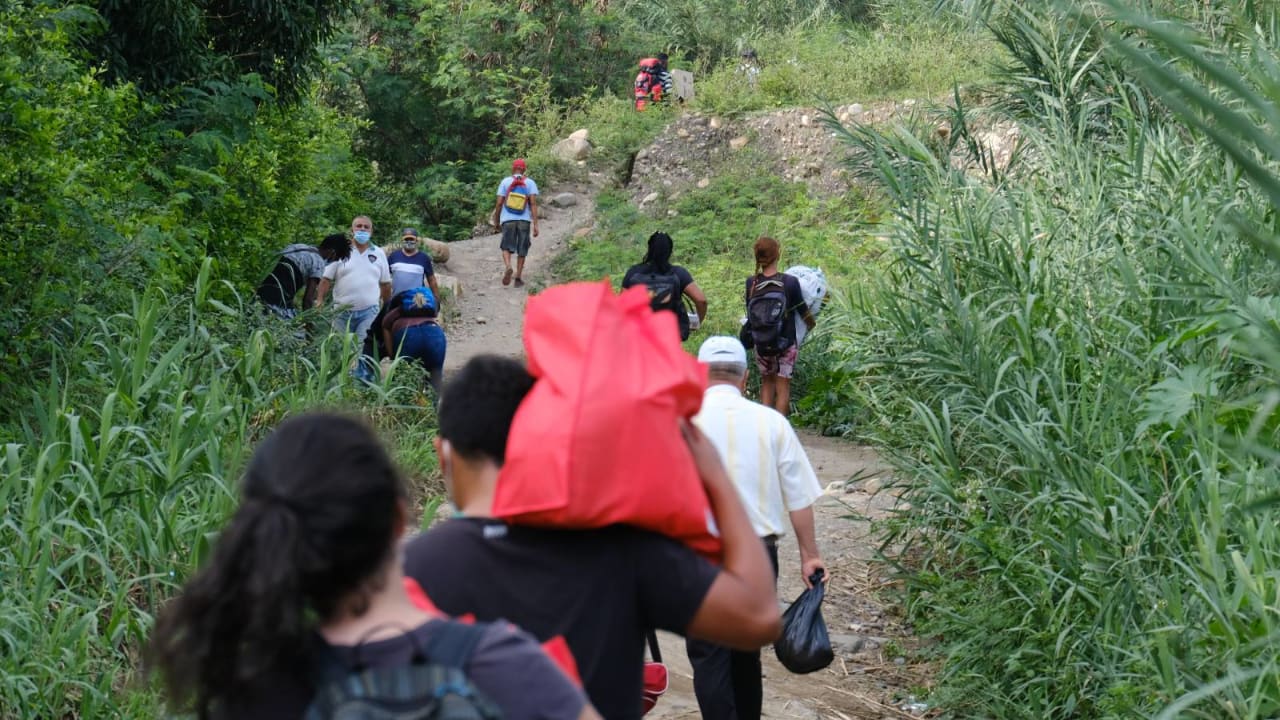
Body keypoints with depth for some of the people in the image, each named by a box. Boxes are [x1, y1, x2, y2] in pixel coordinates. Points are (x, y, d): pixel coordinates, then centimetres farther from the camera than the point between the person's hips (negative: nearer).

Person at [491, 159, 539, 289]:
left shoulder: (505, 182, 1)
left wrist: (496, 220, 12)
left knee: (507, 247, 9)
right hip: (524, 220, 1)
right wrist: (535, 224, -8)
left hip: (508, 219, -1)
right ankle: (518, 278, 11)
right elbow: (533, 204, -7)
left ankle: (507, 266, -19)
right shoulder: (530, 183, 1)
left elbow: (499, 203, -1)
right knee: (522, 250, 11)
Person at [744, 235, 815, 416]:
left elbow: (750, 314, 1)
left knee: (767, 383, 19)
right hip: (786, 343, -2)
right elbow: (803, 311, -2)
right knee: (783, 388, 6)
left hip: (761, 345, 2)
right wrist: (811, 324, 19)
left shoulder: (751, 283, -8)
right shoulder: (790, 282, -14)